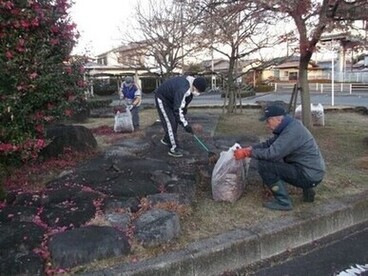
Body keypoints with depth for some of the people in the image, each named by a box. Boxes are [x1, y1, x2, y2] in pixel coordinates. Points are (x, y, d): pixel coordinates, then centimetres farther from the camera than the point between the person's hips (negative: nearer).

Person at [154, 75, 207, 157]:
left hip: (170, 98, 9)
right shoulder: (183, 90, -39)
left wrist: (184, 113, 9)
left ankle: (166, 140, 33)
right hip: (162, 98, -9)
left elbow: (184, 102, 6)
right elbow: (178, 109, -35)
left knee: (175, 121, 13)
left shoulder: (191, 82, -10)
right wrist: (185, 124, -30)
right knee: (170, 122, -11)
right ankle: (173, 148, -7)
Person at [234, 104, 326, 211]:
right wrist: (250, 148, 0)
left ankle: (283, 202, -5)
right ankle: (307, 189, 19)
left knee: (264, 165, -15)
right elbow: (269, 144, 13)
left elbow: (272, 153, -28)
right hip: (312, 172, 10)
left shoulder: (292, 131, -22)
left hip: (309, 176, -10)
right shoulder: (287, 127, 9)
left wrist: (247, 153, -18)